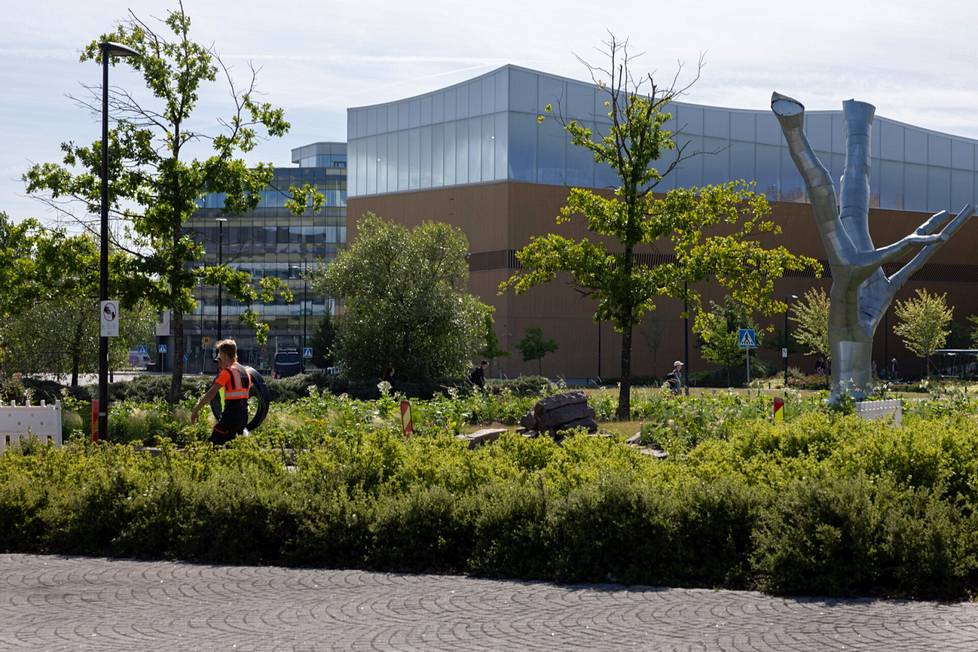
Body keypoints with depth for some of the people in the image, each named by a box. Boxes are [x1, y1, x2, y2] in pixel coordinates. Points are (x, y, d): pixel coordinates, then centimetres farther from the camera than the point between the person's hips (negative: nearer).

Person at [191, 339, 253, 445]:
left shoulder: (228, 371, -9)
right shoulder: (245, 371, 14)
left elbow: (211, 393, -14)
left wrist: (196, 409, -12)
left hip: (230, 414, -8)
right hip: (243, 415, 8)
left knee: (214, 443, -8)